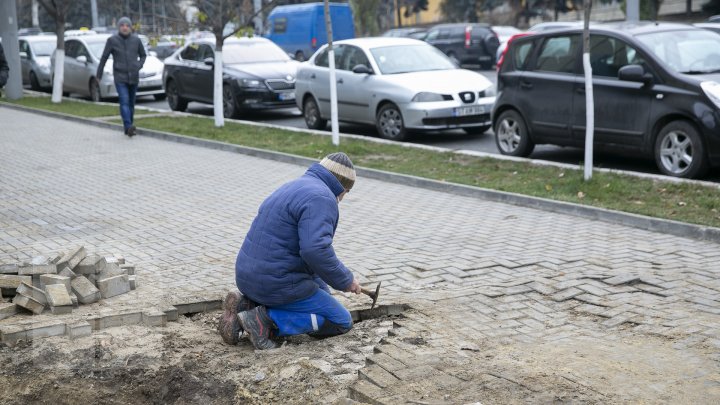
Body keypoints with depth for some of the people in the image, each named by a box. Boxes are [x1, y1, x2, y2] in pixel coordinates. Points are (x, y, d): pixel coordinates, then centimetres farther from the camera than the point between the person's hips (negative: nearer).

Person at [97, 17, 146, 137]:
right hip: (120, 77, -3)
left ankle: (128, 128, 18)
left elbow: (143, 55, 18)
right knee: (124, 101, -18)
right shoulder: (112, 40, -2)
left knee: (131, 103, 8)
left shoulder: (136, 40, 4)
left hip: (134, 77, 3)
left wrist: (139, 66, -1)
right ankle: (128, 127, -30)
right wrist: (99, 74, 9)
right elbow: (104, 57, 5)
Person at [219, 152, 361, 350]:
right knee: (341, 321, 3)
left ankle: (247, 304, 9)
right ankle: (266, 319, -11)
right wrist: (345, 280, -13)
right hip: (278, 284, -9)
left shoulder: (295, 188, 18)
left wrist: (321, 286, 36)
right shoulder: (321, 198, -14)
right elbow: (316, 251, -28)